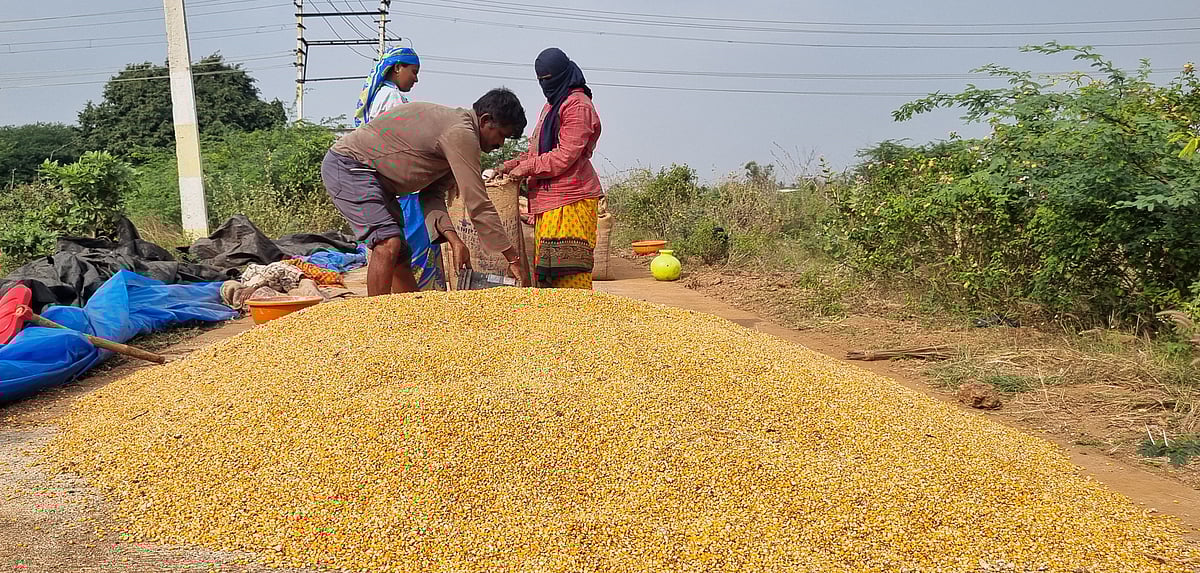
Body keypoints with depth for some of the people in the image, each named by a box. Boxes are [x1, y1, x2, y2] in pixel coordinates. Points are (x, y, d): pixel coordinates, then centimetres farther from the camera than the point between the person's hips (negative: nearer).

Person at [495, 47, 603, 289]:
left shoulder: (577, 105, -8)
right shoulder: (552, 104, 23)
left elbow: (565, 156, -15)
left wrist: (527, 168, -10)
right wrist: (516, 163, 12)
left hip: (571, 200, -10)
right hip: (548, 199, 10)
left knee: (569, 272, -13)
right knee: (545, 269, 7)